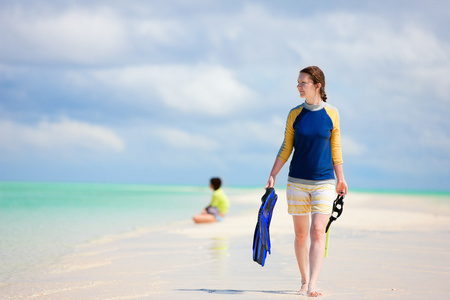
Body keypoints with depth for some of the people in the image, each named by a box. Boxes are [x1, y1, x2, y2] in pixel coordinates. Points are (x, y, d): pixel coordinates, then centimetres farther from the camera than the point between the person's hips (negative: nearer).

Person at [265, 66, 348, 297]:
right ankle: (304, 281, 20)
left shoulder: (332, 114, 0)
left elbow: (335, 148, 8)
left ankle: (313, 285, -16)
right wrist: (272, 175, 2)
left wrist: (340, 179, 11)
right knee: (301, 234, 6)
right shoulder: (295, 114, 3)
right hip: (297, 182, 2)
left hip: (324, 182, -2)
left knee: (318, 232, -12)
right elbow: (286, 148, 7)